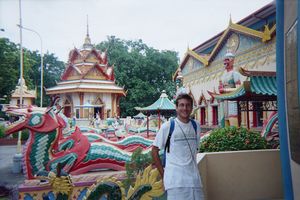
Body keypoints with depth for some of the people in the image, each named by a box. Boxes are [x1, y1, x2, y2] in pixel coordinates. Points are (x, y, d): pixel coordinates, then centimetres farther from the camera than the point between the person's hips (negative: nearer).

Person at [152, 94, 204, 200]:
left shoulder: (196, 126, 6)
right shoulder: (167, 126, -6)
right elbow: (154, 151, -1)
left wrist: (190, 167, 11)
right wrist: (163, 174, -2)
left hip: (194, 179, 4)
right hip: (175, 180, -4)